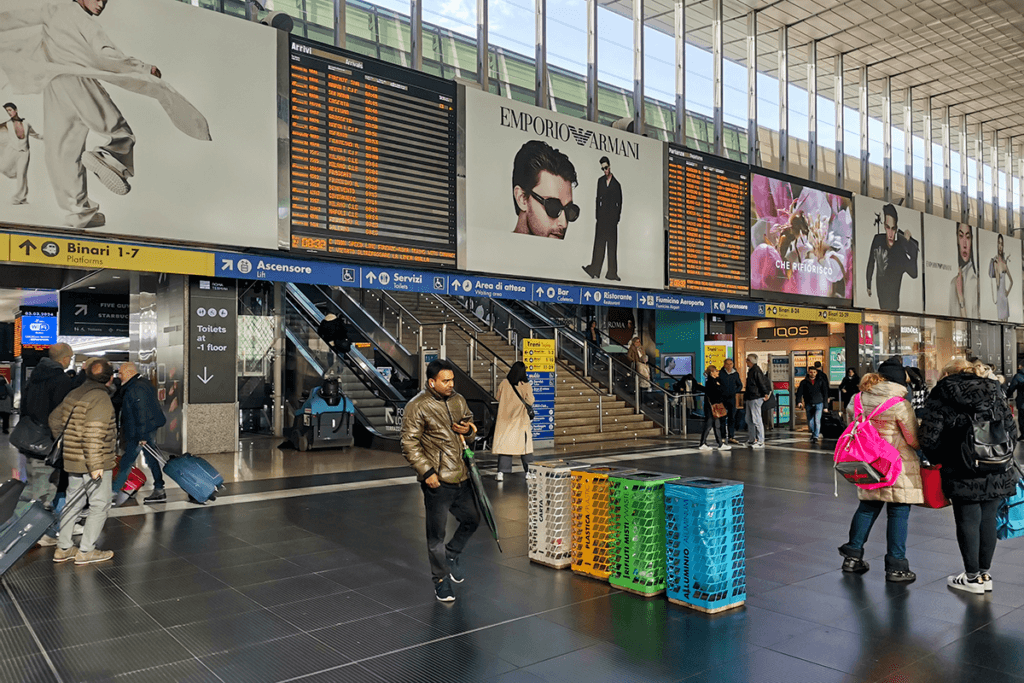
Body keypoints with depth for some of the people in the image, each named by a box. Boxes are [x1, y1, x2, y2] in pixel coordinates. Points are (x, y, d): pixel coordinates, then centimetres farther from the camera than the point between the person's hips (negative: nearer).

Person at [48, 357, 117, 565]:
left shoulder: (74, 394, 8)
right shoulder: (101, 399, -19)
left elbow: (55, 420, 19)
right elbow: (93, 435, -25)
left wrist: (66, 444, 33)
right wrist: (95, 466, -23)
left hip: (73, 461, 9)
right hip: (93, 463, -9)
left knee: (74, 502, 18)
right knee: (100, 505, 3)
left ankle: (63, 548, 25)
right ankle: (86, 551, 6)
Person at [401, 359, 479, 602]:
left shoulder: (458, 400, 8)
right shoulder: (417, 407, -12)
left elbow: (470, 421, 23)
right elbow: (410, 444, -13)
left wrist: (468, 428, -1)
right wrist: (427, 471, -19)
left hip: (461, 477, 7)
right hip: (437, 481, -6)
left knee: (472, 519, 18)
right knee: (437, 533, 4)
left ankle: (452, 555, 42)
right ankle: (441, 579, 21)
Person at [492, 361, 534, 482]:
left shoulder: (504, 383, -7)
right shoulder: (526, 386, -11)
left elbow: (497, 397, 7)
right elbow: (530, 402, -2)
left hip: (505, 419, 1)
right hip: (521, 420, -1)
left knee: (504, 444, 2)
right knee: (525, 444, 11)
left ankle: (502, 471, -5)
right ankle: (529, 469, 18)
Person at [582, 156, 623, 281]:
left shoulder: (616, 184, 4)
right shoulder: (600, 181, 13)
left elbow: (619, 202, 6)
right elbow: (598, 198, 12)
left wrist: (617, 217, -4)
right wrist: (598, 215, 4)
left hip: (612, 218, -2)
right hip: (602, 216, 2)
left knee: (612, 245, 1)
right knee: (599, 243, -2)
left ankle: (612, 273, 4)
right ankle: (595, 271, -4)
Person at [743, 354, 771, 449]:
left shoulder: (756, 371, -14)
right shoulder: (750, 371, 16)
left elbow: (762, 384, -16)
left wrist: (765, 394, -16)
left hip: (756, 398, -11)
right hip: (750, 398, 11)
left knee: (757, 420, -7)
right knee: (749, 420, 14)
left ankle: (761, 442, -4)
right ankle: (752, 440, 21)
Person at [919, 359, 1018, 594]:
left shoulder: (939, 397, -2)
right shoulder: (993, 392, 11)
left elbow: (930, 439, -8)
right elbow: (1012, 431, 10)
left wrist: (938, 461, 9)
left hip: (963, 474, -4)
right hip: (998, 473, 5)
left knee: (967, 522, 5)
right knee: (988, 519, 13)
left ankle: (973, 577, 14)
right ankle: (985, 574, 24)